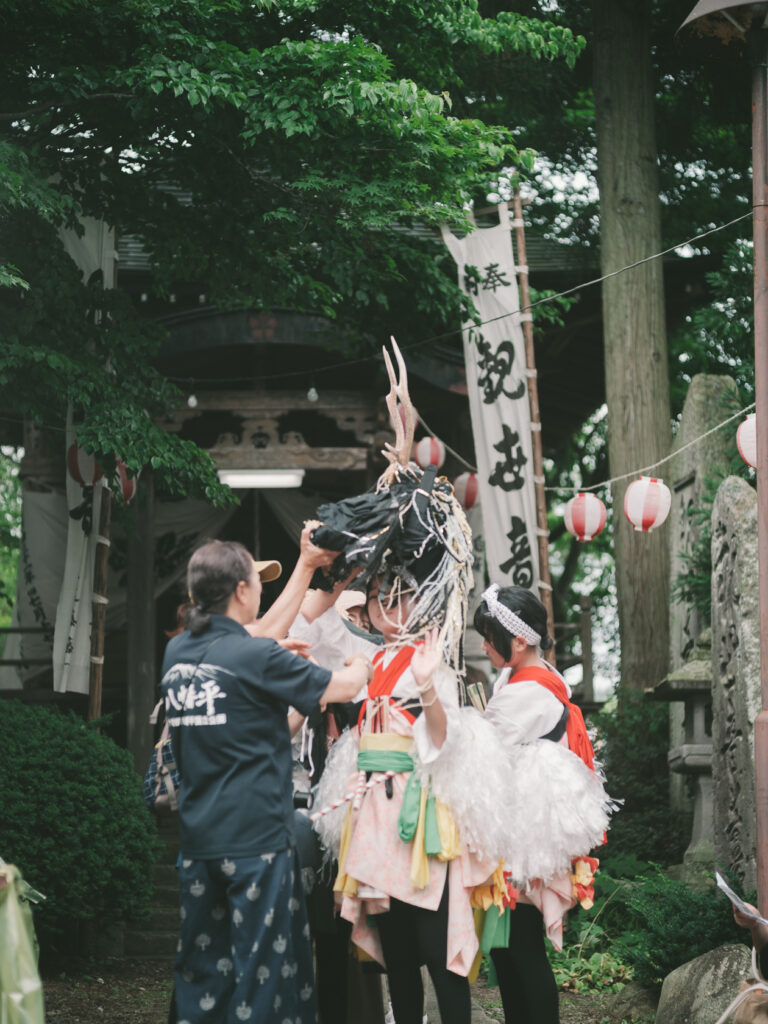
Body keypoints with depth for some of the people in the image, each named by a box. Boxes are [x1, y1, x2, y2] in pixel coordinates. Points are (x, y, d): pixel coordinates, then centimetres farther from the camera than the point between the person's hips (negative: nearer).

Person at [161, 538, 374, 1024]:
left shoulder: (177, 652, 6)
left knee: (202, 969, 12)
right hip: (256, 837, -7)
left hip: (198, 836, 7)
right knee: (262, 965, 1)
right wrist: (362, 665, 20)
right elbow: (342, 687, -4)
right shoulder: (256, 656, -14)